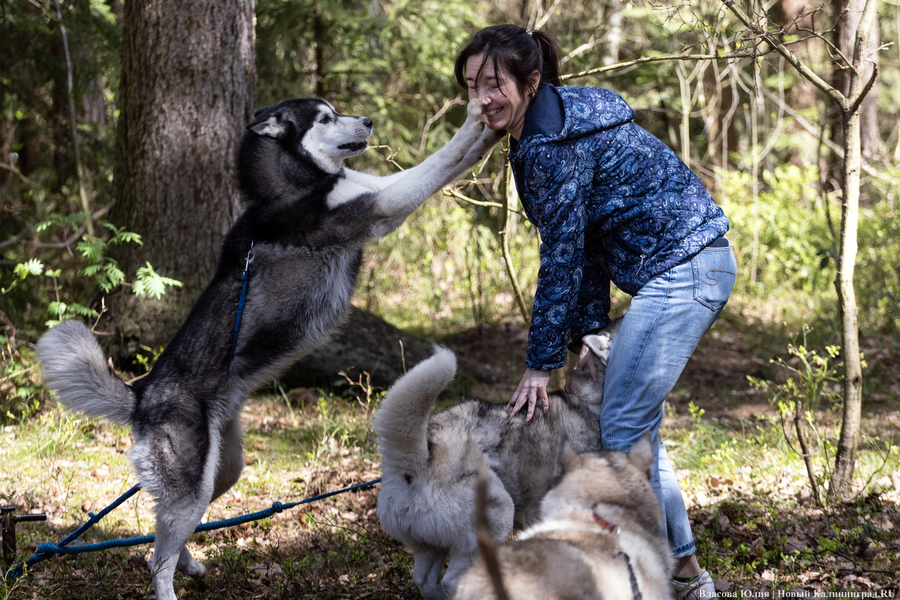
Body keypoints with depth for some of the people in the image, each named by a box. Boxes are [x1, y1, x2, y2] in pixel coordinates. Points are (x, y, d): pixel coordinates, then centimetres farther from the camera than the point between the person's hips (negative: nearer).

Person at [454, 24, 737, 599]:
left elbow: (563, 257, -17)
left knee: (623, 428, -7)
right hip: (695, 265, 11)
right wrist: (588, 331, 9)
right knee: (638, 424, 16)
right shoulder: (560, 121, 12)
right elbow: (585, 238, 13)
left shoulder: (553, 143, -19)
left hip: (680, 268, -11)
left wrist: (541, 362, -11)